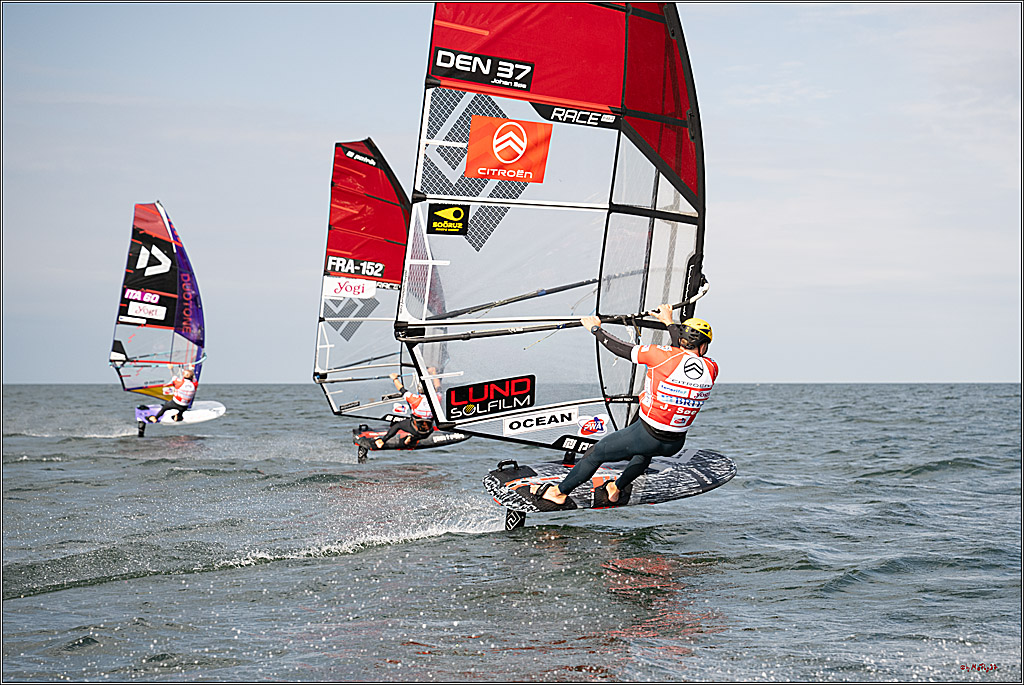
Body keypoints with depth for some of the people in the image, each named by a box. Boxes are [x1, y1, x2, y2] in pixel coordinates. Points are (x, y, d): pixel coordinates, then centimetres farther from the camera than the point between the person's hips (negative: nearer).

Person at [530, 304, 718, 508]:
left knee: (597, 452, 19)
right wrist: (669, 323, 29)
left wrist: (596, 329, 8)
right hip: (675, 445, 4)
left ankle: (559, 493, 33)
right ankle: (617, 489, 46)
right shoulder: (711, 369, -7)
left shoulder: (665, 356, -20)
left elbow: (623, 350, -9)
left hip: (646, 435, -4)